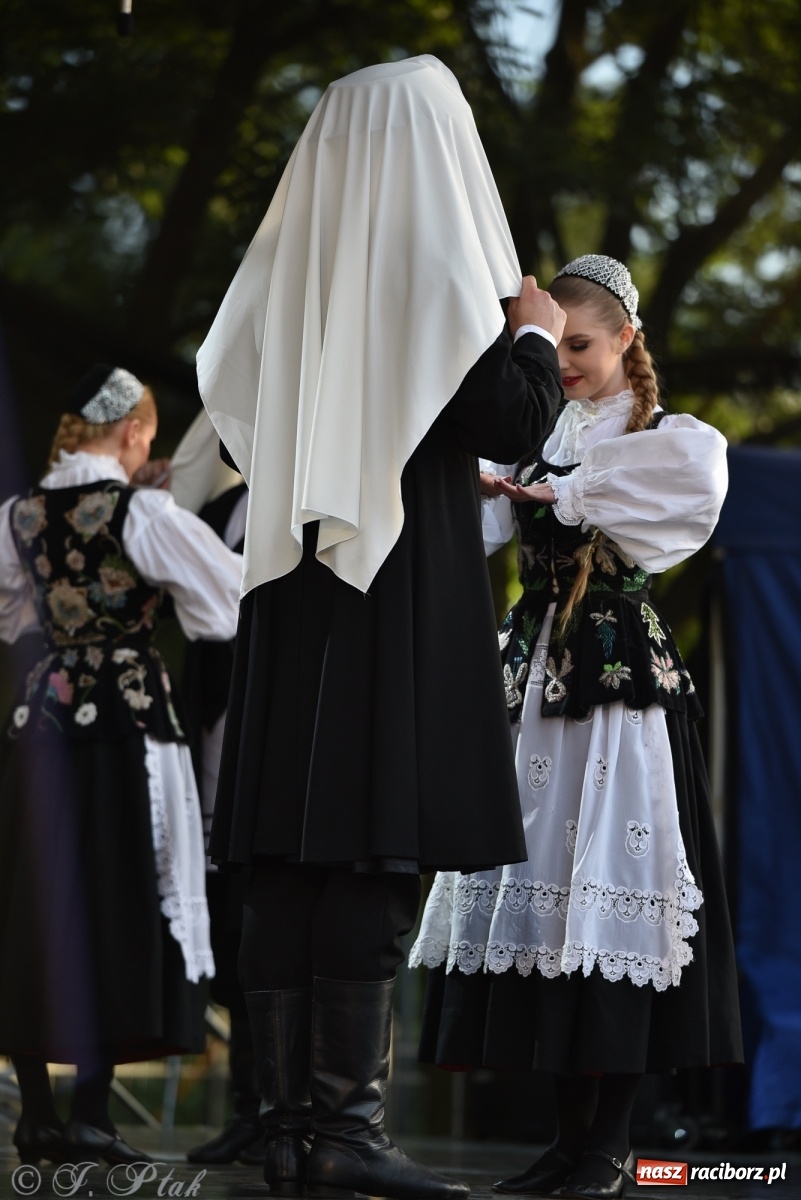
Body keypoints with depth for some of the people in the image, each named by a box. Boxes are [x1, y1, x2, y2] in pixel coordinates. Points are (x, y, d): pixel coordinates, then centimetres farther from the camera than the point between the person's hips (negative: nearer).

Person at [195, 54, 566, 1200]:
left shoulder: (291, 265, 10)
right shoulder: (436, 264, -6)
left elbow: (232, 400, 19)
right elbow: (514, 422, -9)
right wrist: (536, 333, 10)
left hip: (293, 577, 6)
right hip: (405, 587, -6)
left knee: (291, 858, 4)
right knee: (378, 851, -8)